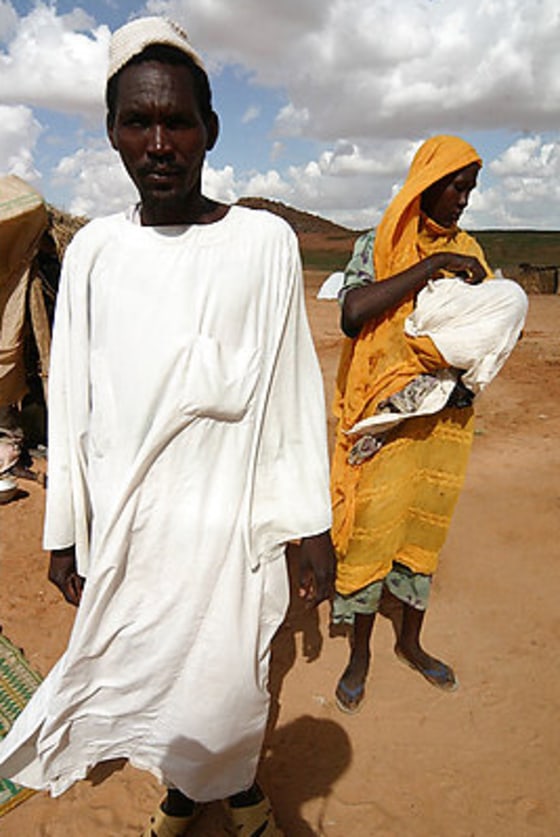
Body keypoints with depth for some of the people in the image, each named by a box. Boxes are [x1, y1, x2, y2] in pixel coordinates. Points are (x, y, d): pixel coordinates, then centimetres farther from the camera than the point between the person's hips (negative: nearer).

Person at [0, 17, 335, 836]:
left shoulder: (265, 242, -6)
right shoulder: (93, 251, 1)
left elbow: (292, 391, -4)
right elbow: (74, 402, 5)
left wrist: (313, 526, -3)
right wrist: (66, 532, 7)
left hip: (229, 519, -2)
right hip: (123, 520, 3)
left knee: (218, 686, 2)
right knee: (148, 675, 18)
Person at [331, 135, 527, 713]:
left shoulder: (467, 251, 11)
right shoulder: (379, 246, -4)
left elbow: (486, 328, 14)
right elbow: (352, 313, -23)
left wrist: (468, 379, -7)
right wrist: (430, 267, -21)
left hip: (446, 415, 5)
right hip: (387, 415, -5)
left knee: (426, 525, 14)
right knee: (372, 528, 2)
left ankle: (410, 641, 34)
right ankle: (360, 654, 22)